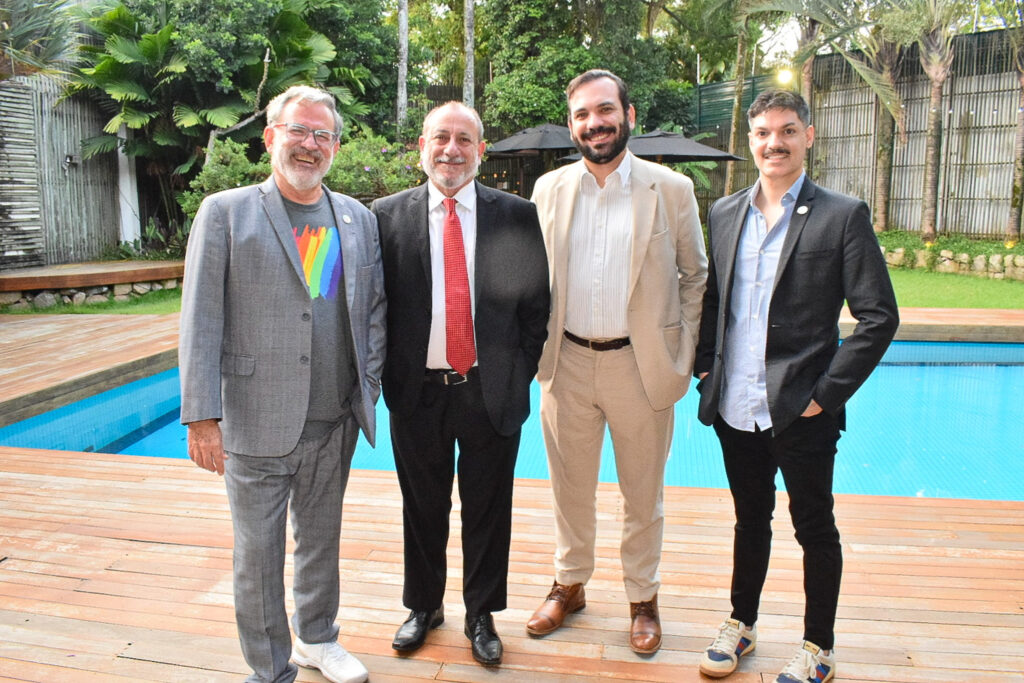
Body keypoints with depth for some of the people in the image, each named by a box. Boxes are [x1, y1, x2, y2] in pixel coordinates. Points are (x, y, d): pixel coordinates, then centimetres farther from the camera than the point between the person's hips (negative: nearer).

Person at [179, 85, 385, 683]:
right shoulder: (225, 212, -3)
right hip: (258, 422, -3)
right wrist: (202, 416, -12)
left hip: (336, 420, 4)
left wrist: (368, 384, 3)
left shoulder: (358, 218, 9)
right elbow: (201, 321, -8)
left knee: (322, 537, 20)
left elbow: (376, 307, 12)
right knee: (258, 552, 8)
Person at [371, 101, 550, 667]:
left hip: (493, 392, 0)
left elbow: (536, 304, 3)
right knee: (422, 510, 17)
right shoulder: (387, 216, 1)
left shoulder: (517, 215, 0)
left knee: (487, 513, 13)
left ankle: (481, 615, 35)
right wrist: (392, 377, -1)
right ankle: (424, 605, 40)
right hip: (418, 390, 1)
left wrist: (519, 374, -2)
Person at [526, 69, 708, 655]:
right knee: (571, 489, 16)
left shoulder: (673, 189, -3)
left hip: (641, 366, -2)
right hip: (567, 365, 2)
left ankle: (643, 599, 34)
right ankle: (570, 585, 37)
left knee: (644, 494, 13)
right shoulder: (549, 189, 4)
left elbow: (696, 276, 3)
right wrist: (538, 348, 4)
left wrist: (684, 355, -4)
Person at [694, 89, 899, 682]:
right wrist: (707, 368, 5)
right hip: (736, 409, 4)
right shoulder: (724, 213, 7)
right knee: (750, 521, 19)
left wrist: (827, 394, -12)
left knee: (815, 528, 11)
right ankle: (742, 623, 37)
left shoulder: (843, 215, -6)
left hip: (801, 411, -4)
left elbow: (879, 317, -8)